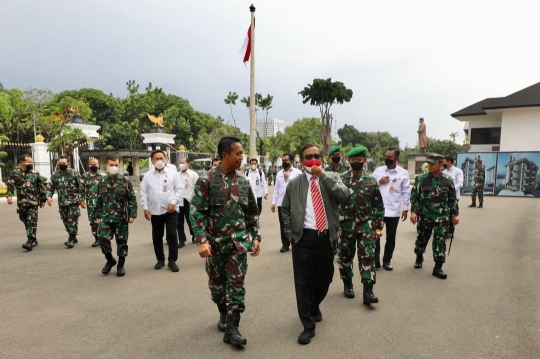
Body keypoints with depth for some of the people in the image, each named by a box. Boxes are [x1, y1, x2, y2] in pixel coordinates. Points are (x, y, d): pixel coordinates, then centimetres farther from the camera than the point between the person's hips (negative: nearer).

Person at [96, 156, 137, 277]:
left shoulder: (125, 180, -4)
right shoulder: (102, 181, 6)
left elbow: (132, 199, -4)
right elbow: (99, 200, 13)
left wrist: (132, 215, -10)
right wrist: (98, 215, 11)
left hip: (122, 217, -2)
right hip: (106, 217, 2)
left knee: (122, 242, 6)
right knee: (103, 239, -5)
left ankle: (121, 265, 23)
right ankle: (110, 260, 22)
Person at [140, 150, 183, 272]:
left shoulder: (173, 173, 0)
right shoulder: (148, 175, 5)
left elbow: (179, 189, -1)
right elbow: (143, 193, 5)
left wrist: (174, 202, -12)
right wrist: (145, 207, -4)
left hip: (170, 210, -2)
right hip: (155, 212, 3)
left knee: (172, 235, -3)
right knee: (157, 237, 11)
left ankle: (172, 261, 8)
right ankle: (160, 260, 26)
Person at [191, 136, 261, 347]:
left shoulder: (243, 181, 2)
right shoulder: (207, 180, -10)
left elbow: (252, 212, 10)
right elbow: (197, 213, -11)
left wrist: (255, 237, 6)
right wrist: (201, 240, -19)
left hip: (239, 242, 2)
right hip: (215, 242, -2)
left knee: (237, 284, 0)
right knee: (217, 284, 14)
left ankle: (231, 329, 11)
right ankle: (224, 314, 39)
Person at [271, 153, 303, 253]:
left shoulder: (297, 172, 0)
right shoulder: (279, 173, 13)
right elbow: (276, 188, 13)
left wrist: (289, 177, -11)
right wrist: (273, 202, 9)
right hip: (281, 203, 4)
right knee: (283, 225, 7)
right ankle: (285, 244, 17)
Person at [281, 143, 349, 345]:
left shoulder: (332, 178, 3)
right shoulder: (294, 183, 3)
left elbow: (344, 196, -16)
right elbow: (285, 209, 12)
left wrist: (323, 175, -18)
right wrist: (290, 234, 3)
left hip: (326, 237, 1)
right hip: (303, 238, -1)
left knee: (325, 278, 16)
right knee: (303, 282, 1)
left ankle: (315, 307, 46)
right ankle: (308, 326, 16)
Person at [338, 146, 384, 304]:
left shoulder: (371, 181, 2)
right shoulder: (341, 179, -2)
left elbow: (378, 206, 5)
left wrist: (378, 226, 0)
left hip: (366, 225, 0)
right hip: (346, 225, 0)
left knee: (368, 257, -3)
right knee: (345, 256, 11)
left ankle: (368, 291, 1)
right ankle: (347, 285, 29)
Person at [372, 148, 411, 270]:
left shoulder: (403, 173, 0)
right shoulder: (378, 170, 3)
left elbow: (406, 192, 1)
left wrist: (405, 209, -1)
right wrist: (379, 182, -12)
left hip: (394, 211, 0)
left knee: (391, 237, 10)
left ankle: (387, 261, 25)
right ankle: (375, 261, 16)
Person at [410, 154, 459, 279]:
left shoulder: (448, 180, 0)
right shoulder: (421, 179, -3)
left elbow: (452, 199, 7)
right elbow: (414, 196, -2)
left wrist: (455, 214, 6)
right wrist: (413, 211, -10)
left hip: (442, 216, 0)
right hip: (425, 215, 0)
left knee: (440, 241, 0)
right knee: (422, 238, 14)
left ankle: (438, 267, 9)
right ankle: (419, 257, 40)